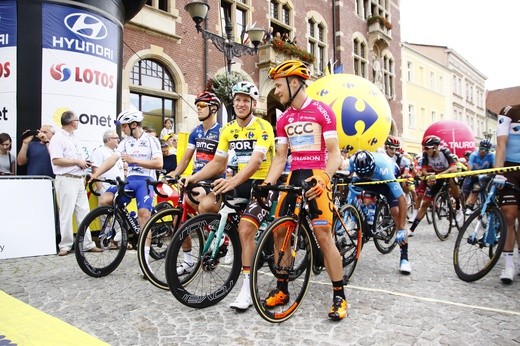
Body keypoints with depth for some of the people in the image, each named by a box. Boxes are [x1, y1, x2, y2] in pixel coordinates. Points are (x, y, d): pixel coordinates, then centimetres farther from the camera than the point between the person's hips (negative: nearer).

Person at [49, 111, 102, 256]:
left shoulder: (74, 137, 18)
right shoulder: (58, 138, -8)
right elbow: (56, 160, -19)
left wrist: (84, 163, 6)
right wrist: (77, 162, -13)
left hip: (79, 180, 8)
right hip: (66, 180, -8)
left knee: (84, 212, 8)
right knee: (66, 214, -2)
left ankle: (88, 244, 14)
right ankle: (65, 245, 8)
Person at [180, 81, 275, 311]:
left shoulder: (262, 127, -11)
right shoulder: (227, 130, 8)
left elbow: (256, 160, -26)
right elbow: (217, 163, 7)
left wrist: (234, 180, -42)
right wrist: (194, 177, -8)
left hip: (261, 183, -5)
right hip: (238, 183, 6)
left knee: (245, 227, -23)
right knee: (205, 206, -20)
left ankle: (248, 288, -11)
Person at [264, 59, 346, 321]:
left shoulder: (322, 111, -4)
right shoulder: (284, 119, 12)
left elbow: (334, 153, -7)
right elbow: (280, 157, 12)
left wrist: (324, 179, -23)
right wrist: (266, 185, 0)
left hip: (317, 176, -6)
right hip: (294, 177, 6)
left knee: (323, 236, -9)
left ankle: (339, 296, 6)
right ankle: (282, 290, 17)